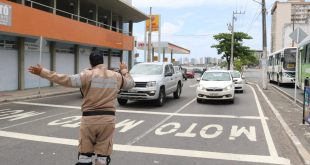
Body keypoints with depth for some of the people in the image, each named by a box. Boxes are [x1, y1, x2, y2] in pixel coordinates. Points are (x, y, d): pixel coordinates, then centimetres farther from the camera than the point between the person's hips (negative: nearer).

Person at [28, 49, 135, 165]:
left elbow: (66, 80, -14)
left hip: (90, 118, -2)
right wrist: (124, 71, 41)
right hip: (108, 118, 3)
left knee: (84, 154, 10)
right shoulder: (117, 76, 7)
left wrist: (42, 72, -10)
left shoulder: (88, 75, -6)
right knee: (102, 155, 9)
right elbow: (131, 83, 24)